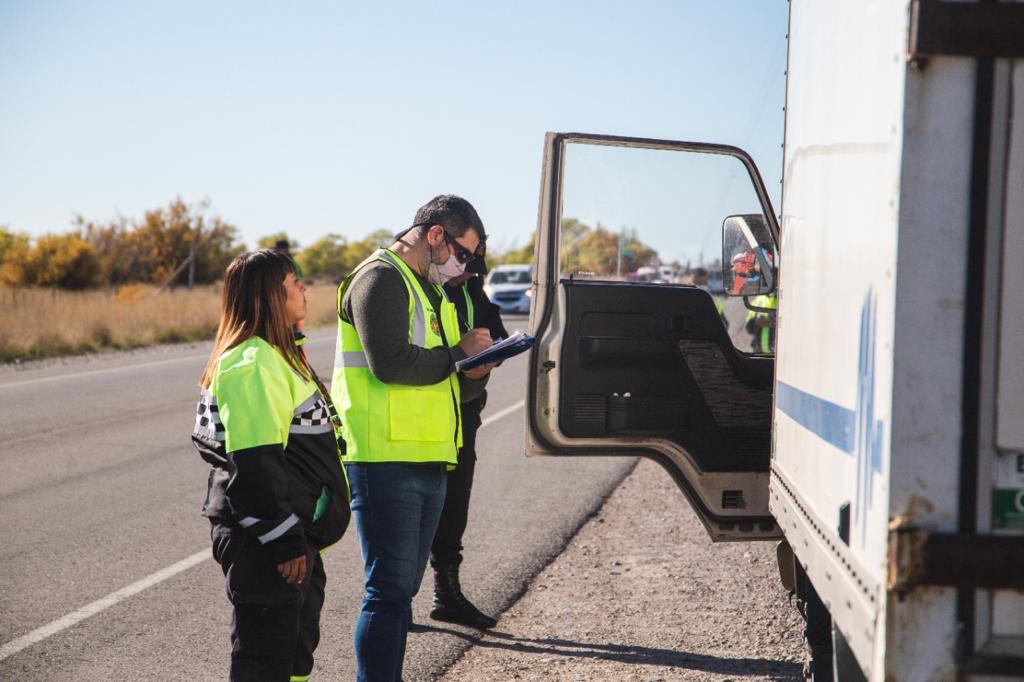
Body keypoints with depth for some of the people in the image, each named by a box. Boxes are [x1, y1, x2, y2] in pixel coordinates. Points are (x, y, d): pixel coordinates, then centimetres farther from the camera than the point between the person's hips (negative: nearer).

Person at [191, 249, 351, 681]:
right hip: (264, 539, -11)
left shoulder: (275, 354, 16)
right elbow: (255, 464, -23)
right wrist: (285, 541, -22)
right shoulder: (254, 362, -18)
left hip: (293, 534, 11)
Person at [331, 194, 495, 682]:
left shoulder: (430, 290, 23)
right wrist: (458, 354, -9)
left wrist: (473, 374, 1)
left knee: (401, 591, 13)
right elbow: (390, 363, -22)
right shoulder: (381, 278, -8)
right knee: (389, 591, -11)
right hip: (385, 459, -10)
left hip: (428, 461, 10)